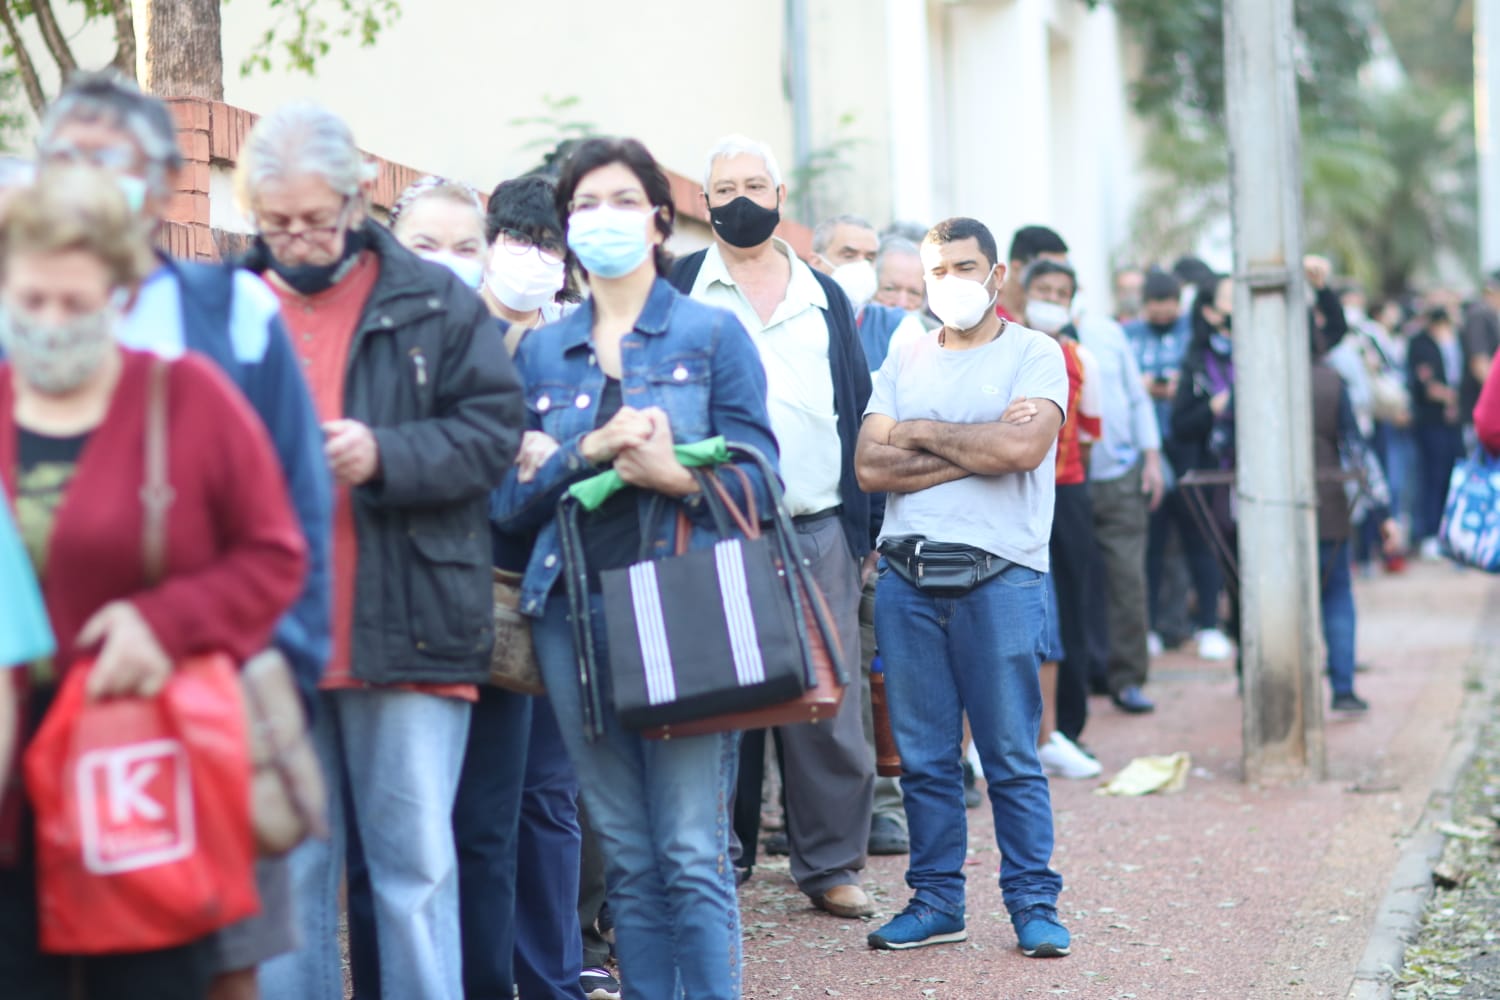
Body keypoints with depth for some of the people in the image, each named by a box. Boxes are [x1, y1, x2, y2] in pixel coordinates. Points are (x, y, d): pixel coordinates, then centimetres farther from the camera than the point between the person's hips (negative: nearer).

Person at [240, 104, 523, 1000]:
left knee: (416, 869, 2)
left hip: (405, 632, -2)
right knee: (285, 874, 8)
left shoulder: (433, 303, 5)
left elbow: (493, 431, -2)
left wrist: (383, 455, -16)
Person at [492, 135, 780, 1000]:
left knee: (692, 852, -8)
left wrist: (678, 477, -19)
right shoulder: (540, 352, 14)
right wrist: (590, 452, -10)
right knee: (629, 857, 7)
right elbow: (510, 500, 6)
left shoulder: (712, 333, 5)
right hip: (576, 611, 3)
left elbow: (758, 475, -1)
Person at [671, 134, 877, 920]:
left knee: (827, 702, 2)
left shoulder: (824, 297, 15)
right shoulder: (677, 291, 6)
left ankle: (830, 862, 11)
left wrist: (858, 526, 9)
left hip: (819, 530, 2)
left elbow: (858, 410, 16)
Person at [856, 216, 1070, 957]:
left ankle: (1034, 903, 5)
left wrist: (921, 434, -3)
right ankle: (936, 899, 16)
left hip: (999, 573, -4)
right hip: (905, 573, 4)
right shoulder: (903, 363, 15)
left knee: (1011, 755, -2)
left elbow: (1021, 447, -15)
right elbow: (870, 467, 2)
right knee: (923, 753, 7)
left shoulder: (1034, 354, 3)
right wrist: (970, 454, -6)